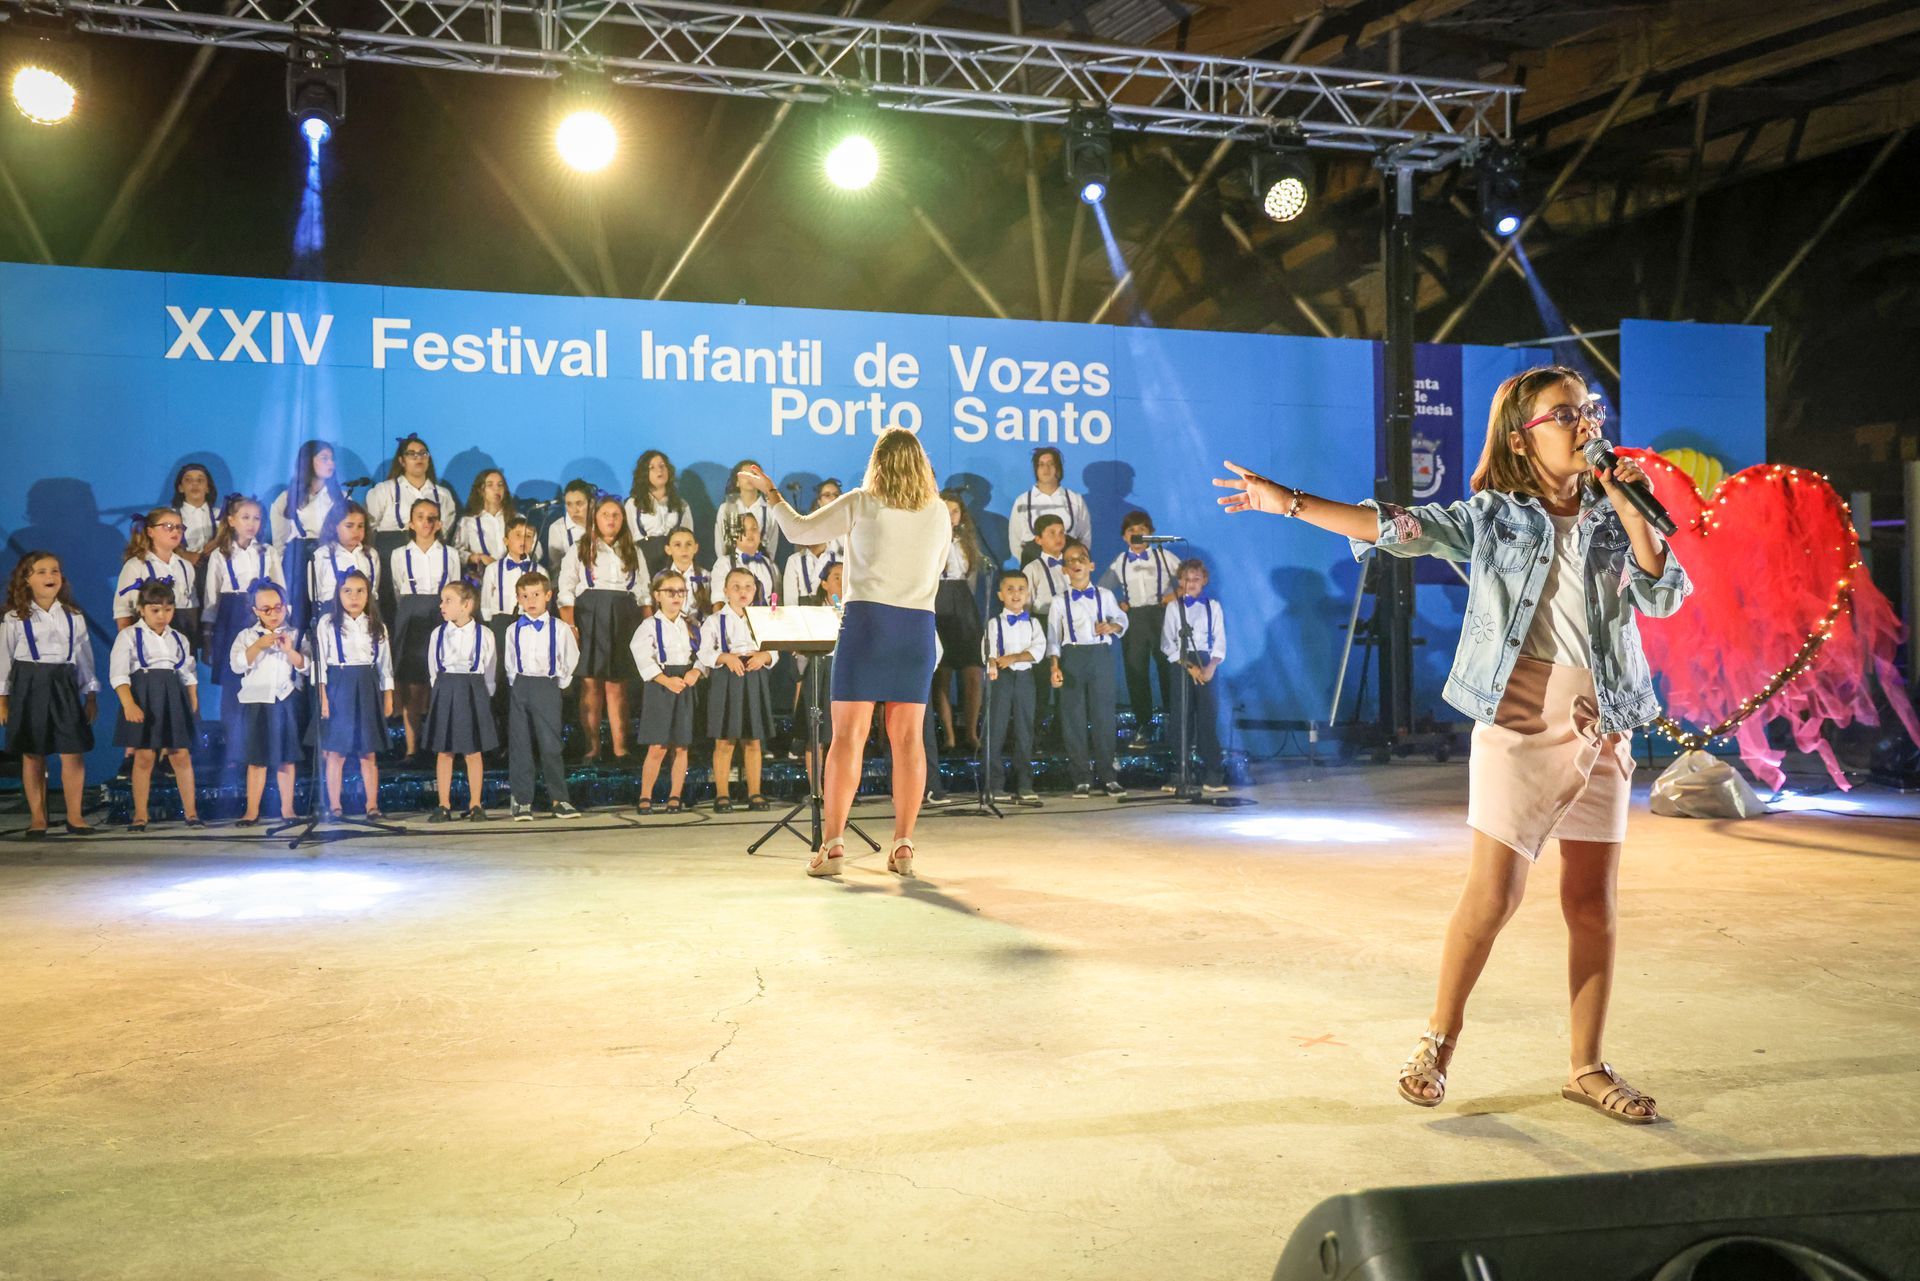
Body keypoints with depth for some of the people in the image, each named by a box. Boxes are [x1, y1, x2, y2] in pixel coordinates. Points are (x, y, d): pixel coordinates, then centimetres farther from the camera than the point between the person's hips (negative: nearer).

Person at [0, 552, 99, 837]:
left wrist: (91, 696, 10)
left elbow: (84, 656, 11)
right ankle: (37, 817, 13)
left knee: (73, 754, -3)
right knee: (33, 756, 4)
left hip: (64, 685, 2)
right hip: (29, 685, -1)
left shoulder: (73, 616, 7)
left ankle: (75, 815, 6)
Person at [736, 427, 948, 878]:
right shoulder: (939, 512, 8)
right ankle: (903, 847, 5)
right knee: (907, 738, 5)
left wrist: (769, 491, 20)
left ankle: (832, 846, -3)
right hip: (919, 625, 3)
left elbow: (799, 530, 5)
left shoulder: (860, 503, -1)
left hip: (867, 618, -3)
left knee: (848, 735, -2)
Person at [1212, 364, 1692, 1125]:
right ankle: (1437, 1041, 16)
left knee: (1592, 903, 7)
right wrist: (1289, 502, -16)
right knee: (1492, 895, -3)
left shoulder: (1610, 516, 7)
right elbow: (1395, 527, -8)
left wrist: (1632, 514, -11)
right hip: (1519, 728, -3)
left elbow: (1664, 597, -2)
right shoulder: (1491, 517, 0)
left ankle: (1588, 1068, 20)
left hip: (1601, 730, 3)